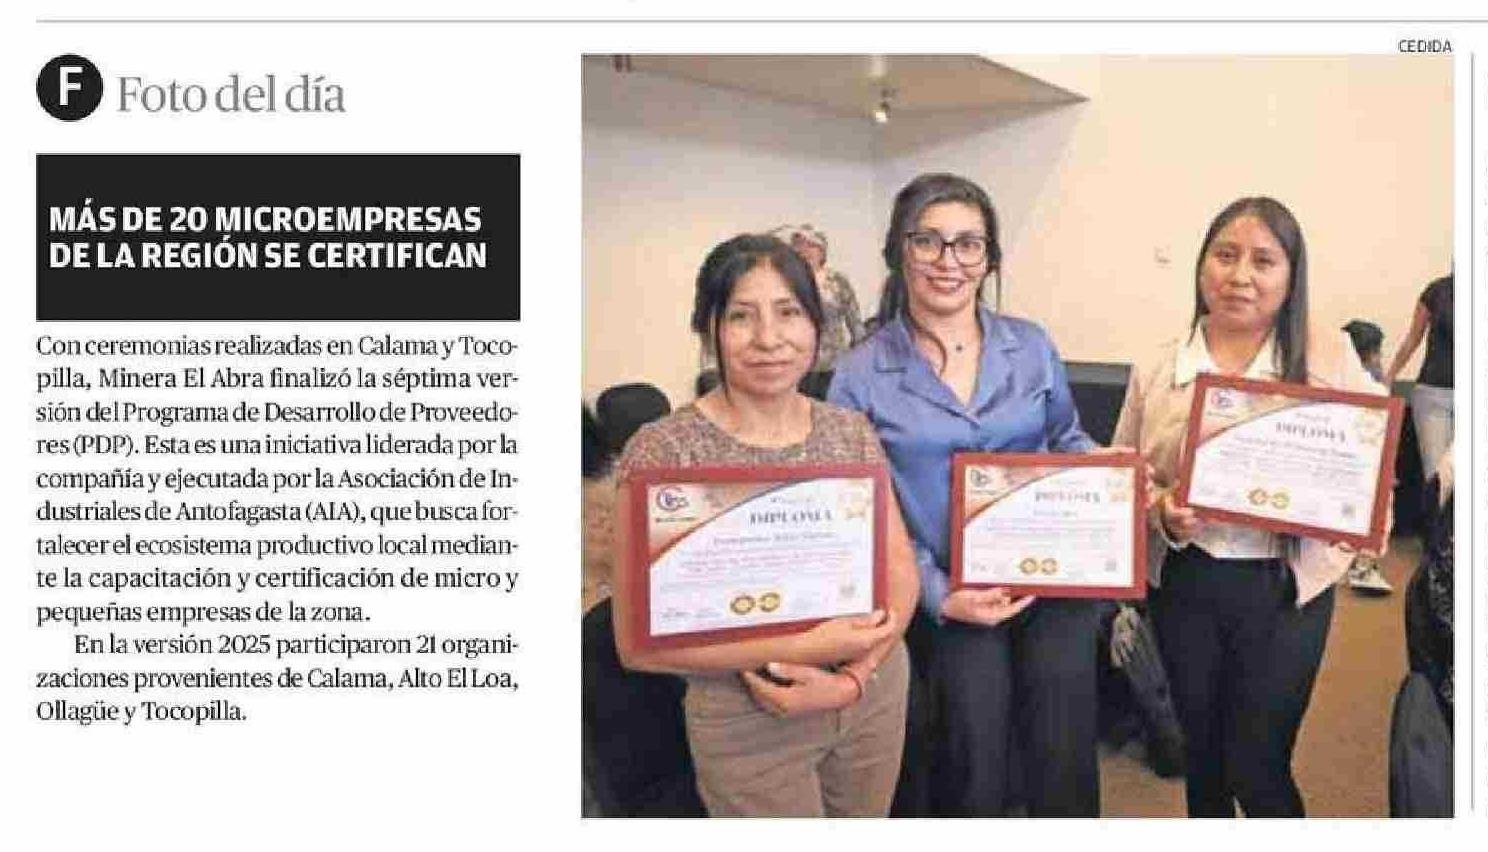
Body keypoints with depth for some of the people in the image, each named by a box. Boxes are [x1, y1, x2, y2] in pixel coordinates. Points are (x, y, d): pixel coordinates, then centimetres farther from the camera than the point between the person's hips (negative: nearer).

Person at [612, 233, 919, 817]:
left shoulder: (851, 432, 0)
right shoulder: (663, 450, -16)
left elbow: (900, 568, 0)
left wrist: (854, 676, -17)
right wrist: (805, 648, -22)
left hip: (875, 697, 5)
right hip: (748, 723, -4)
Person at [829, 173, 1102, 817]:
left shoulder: (1031, 347, 8)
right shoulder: (862, 376, -1)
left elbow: (1068, 444, 19)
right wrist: (938, 595, -12)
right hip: (946, 590, -2)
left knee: (1059, 685, -18)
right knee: (975, 713, -19)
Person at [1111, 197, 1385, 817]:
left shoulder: (1331, 361, -3)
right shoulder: (1156, 371, 1)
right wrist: (1162, 513, -15)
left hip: (1285, 586, -2)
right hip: (1185, 584, 2)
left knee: (1256, 769, 4)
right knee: (1202, 755, 18)